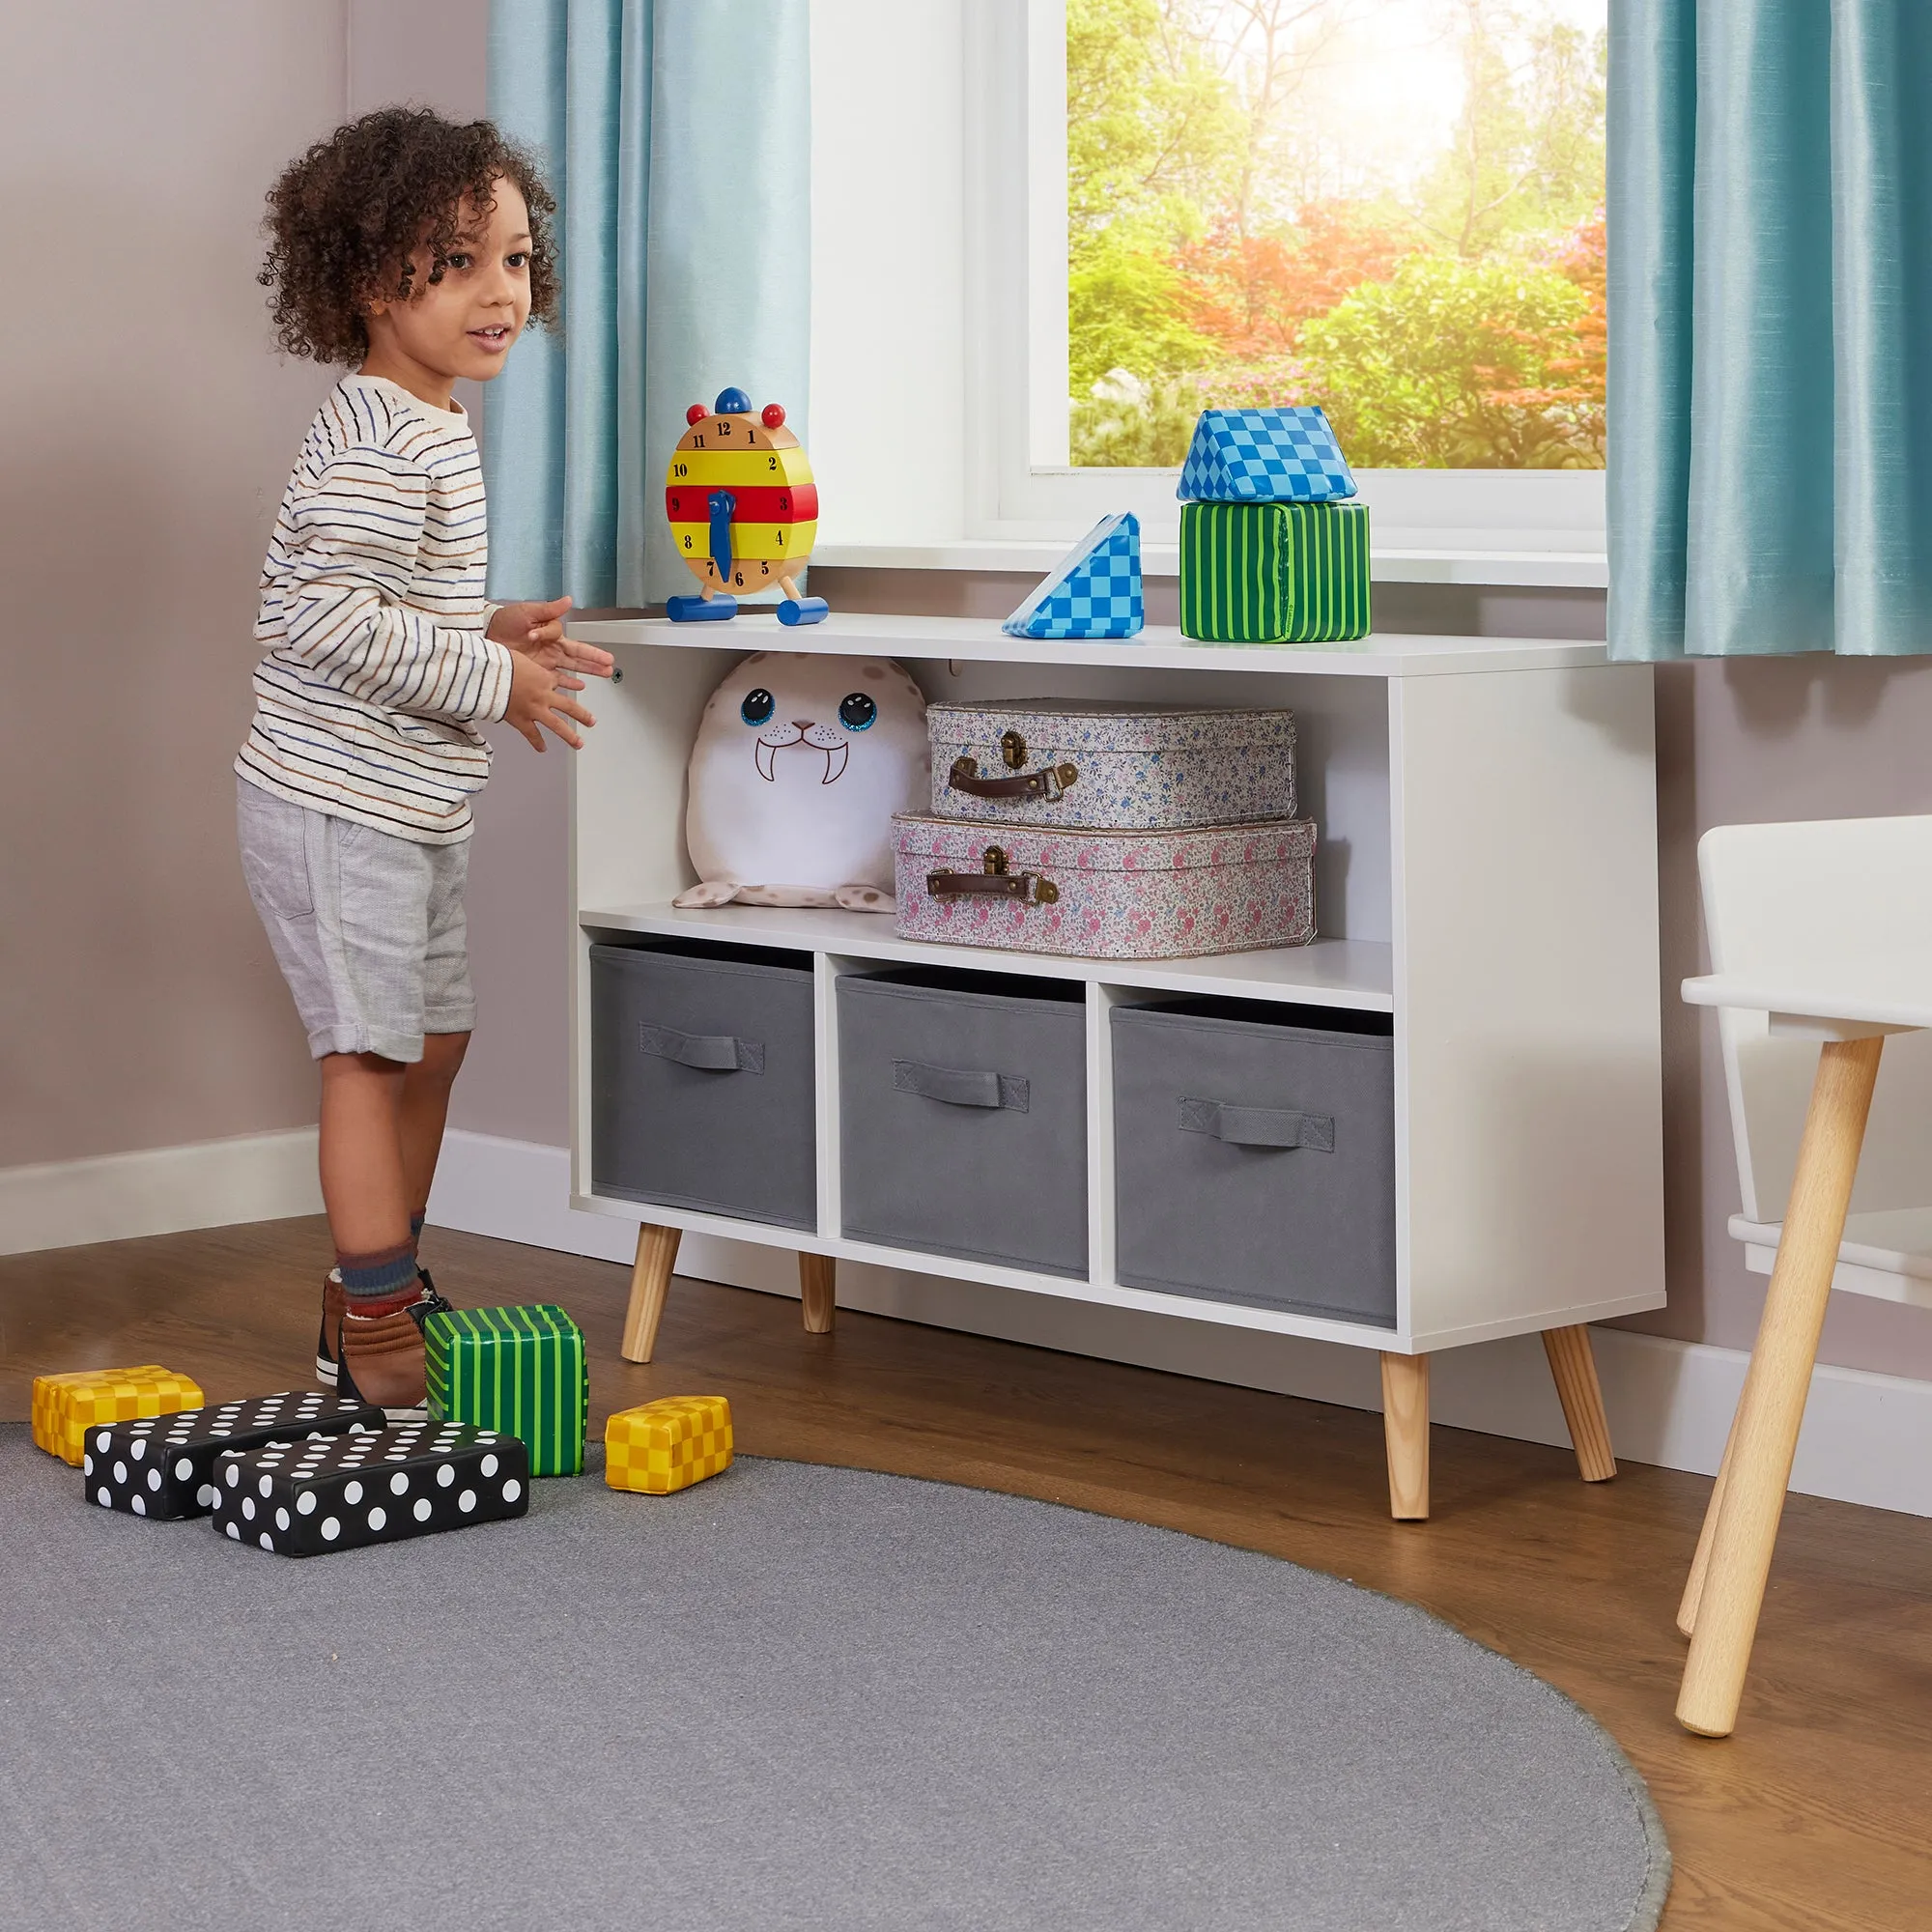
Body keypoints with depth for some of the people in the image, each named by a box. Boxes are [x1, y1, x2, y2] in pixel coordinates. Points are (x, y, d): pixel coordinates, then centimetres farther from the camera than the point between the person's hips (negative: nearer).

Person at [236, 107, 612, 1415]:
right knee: (371, 1054, -5)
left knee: (433, 1043, 16)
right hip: (339, 807, -10)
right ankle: (379, 1346, 2)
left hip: (411, 811, 10)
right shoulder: (380, 445, -20)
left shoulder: (430, 428, 14)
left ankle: (374, 1300, 29)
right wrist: (487, 679, -21)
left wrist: (483, 631, 8)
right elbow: (318, 616, -28)